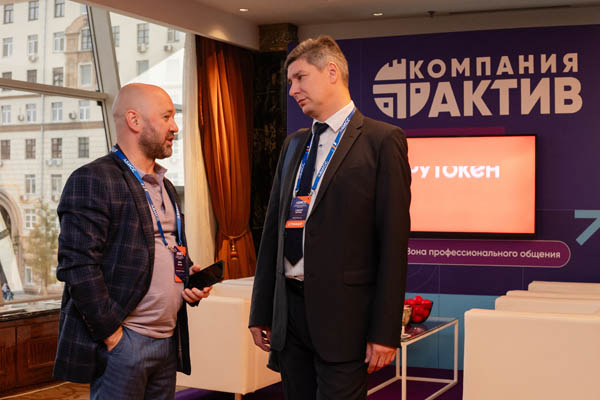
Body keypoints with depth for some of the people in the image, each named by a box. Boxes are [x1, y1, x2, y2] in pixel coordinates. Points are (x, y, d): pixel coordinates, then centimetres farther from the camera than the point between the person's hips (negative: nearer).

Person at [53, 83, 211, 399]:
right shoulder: (92, 180, -9)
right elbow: (78, 264, -16)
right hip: (122, 341, -8)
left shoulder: (165, 186, 18)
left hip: (169, 339, 8)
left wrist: (190, 275, 5)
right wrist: (111, 334, -16)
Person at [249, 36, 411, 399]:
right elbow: (274, 230, 14)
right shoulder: (293, 144, 14)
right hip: (289, 311, 6)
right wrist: (261, 312, 12)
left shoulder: (383, 140, -5)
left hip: (342, 315, -6)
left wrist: (385, 331, -13)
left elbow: (394, 239, -10)